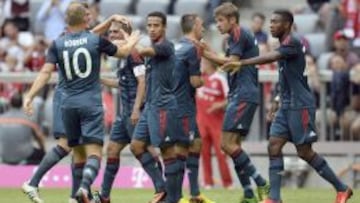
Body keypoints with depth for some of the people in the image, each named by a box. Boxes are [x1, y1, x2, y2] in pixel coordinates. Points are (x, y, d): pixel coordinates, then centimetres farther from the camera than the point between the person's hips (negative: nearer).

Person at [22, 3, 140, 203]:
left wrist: (30, 96, -9)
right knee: (94, 152, -10)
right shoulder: (96, 40, -2)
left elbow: (46, 72, -8)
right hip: (91, 104, -3)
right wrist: (131, 42, 36)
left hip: (68, 104, 3)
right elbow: (122, 52, 14)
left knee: (78, 153, 15)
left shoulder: (58, 44, 1)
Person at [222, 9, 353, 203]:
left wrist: (242, 63, -40)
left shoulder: (292, 43, -14)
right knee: (274, 146, -2)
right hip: (287, 106, 9)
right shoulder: (285, 45, 15)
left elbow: (270, 57, -32)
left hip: (300, 105, -9)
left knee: (304, 151, -4)